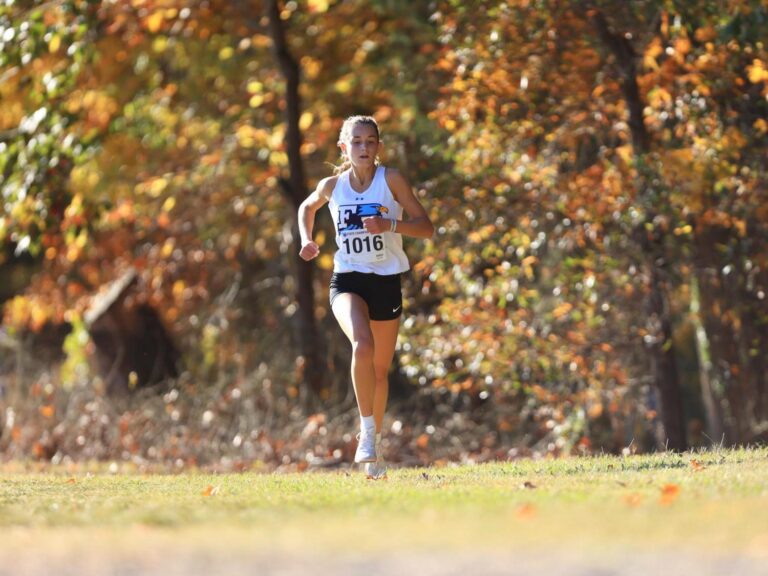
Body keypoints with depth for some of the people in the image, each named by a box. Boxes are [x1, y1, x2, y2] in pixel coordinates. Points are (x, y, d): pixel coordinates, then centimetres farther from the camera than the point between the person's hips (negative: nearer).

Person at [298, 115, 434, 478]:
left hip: (386, 281, 1)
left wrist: (390, 224, -22)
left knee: (380, 369, 10)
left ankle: (374, 446, 29)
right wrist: (307, 240, 7)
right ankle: (367, 432, -19)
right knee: (363, 345, -29)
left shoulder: (391, 179, -4)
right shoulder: (331, 186, 1)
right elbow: (306, 208, 24)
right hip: (347, 280, -1)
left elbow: (426, 228, -6)